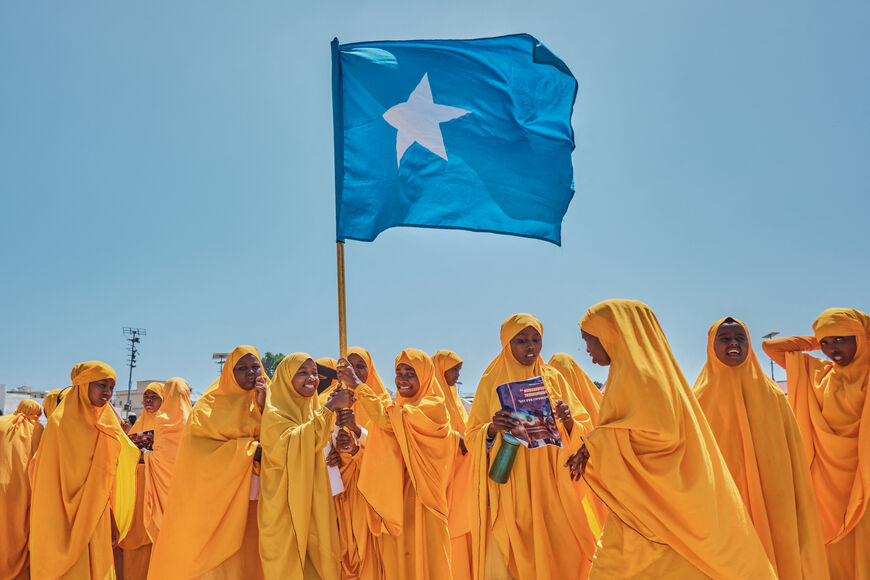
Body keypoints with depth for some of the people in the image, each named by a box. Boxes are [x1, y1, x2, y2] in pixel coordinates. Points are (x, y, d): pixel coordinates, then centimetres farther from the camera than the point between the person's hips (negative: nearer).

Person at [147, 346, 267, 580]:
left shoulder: (266, 399, 9)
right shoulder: (211, 403, 1)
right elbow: (197, 447, -12)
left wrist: (264, 407, -13)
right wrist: (249, 448, -16)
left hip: (251, 504, 2)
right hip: (214, 500, -2)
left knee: (244, 558, 1)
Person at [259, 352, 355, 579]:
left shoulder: (313, 409, 13)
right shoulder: (274, 413, -8)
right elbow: (290, 444, -27)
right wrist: (328, 409, -27)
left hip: (313, 506, 6)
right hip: (285, 508, -6)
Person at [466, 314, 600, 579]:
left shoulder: (553, 378, 7)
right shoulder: (491, 381, 3)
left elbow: (584, 432, 6)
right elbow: (472, 438, 0)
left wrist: (569, 422, -16)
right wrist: (492, 430, -21)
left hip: (550, 488, 2)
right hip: (507, 491, -1)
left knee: (553, 556, -1)